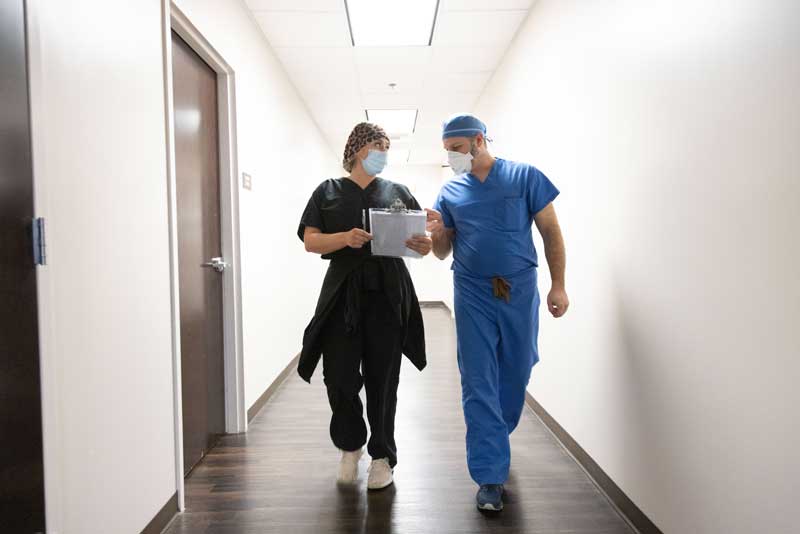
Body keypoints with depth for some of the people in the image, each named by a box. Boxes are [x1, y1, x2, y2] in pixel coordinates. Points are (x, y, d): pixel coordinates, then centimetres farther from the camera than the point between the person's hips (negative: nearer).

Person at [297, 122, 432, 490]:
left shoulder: (397, 192, 13)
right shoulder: (328, 192, 10)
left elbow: (422, 236, 8)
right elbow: (311, 240, 0)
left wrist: (425, 245, -17)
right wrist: (346, 238, -20)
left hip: (388, 295, 1)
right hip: (342, 294, 0)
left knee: (383, 380, 5)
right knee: (339, 377, -2)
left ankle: (382, 456, 22)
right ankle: (350, 445, 25)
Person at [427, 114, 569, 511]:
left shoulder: (525, 177, -1)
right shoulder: (450, 191, 6)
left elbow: (551, 231, 1)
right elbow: (443, 253, 9)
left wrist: (558, 285, -5)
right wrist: (437, 232, -13)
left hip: (519, 292, 0)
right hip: (473, 296, 1)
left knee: (514, 375, 13)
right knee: (479, 385, -1)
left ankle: (495, 439, 38)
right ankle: (490, 475, 6)